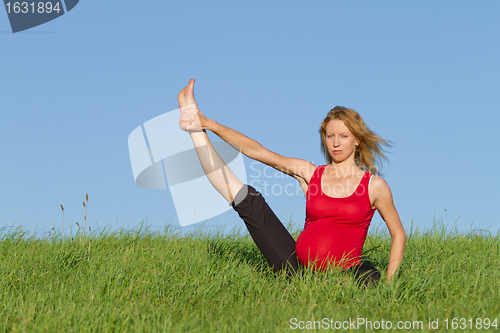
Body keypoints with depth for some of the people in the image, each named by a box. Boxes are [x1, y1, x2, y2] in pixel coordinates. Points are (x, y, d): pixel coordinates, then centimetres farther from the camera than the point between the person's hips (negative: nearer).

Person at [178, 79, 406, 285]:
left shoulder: (374, 186, 4)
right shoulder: (309, 173, 11)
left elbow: (398, 234, 11)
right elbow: (256, 151, 5)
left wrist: (389, 281, -1)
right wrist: (209, 125, -2)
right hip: (296, 266, 3)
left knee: (370, 277, -39)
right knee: (251, 202, -4)